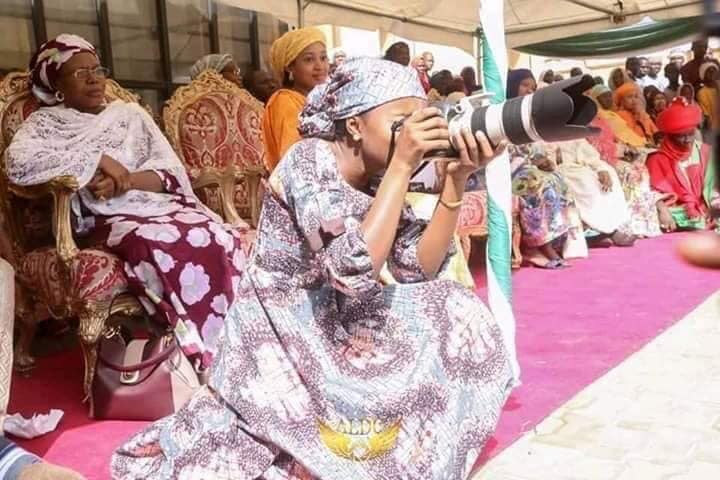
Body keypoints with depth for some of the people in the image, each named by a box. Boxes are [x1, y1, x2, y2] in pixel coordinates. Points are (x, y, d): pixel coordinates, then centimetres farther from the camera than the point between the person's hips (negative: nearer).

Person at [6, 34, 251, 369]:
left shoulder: (130, 113, 19)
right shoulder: (45, 123, 10)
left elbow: (172, 171, 9)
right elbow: (17, 164, -14)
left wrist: (125, 180, -12)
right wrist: (99, 160, -12)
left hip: (165, 204, 4)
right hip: (111, 220, -3)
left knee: (220, 240, -28)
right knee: (163, 249, -37)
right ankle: (205, 356, -23)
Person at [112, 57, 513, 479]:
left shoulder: (376, 178, 1)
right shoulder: (311, 159, -22)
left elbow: (419, 268, -5)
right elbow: (354, 270, -35)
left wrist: (456, 181, -14)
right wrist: (401, 166, -29)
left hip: (330, 324, 8)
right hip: (283, 332, -8)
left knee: (455, 311, 0)